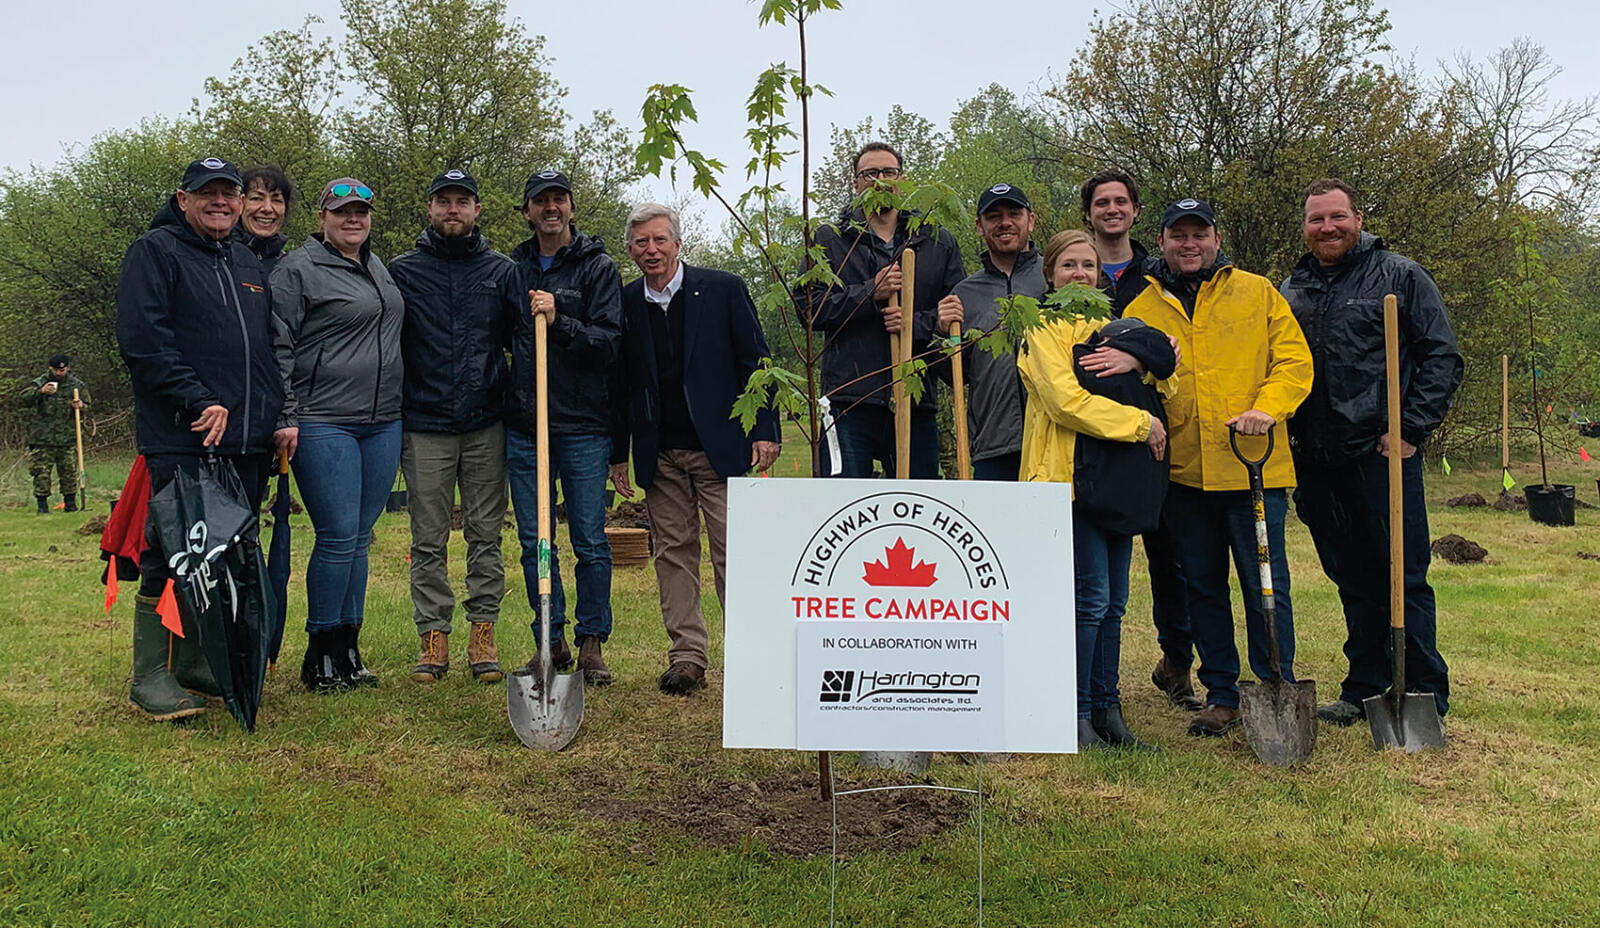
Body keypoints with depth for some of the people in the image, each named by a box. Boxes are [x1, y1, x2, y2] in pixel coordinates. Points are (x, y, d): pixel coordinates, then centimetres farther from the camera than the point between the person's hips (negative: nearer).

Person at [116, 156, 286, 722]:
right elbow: (140, 339, -12)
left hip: (247, 442, 7)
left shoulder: (248, 266, 22)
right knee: (172, 554, -5)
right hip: (181, 441, -7)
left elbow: (268, 351, 25)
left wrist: (276, 418, 12)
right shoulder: (155, 252, 0)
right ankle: (152, 675, 3)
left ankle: (201, 661, 21)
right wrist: (199, 402, -17)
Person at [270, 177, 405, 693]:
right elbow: (278, 349, -8)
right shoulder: (297, 270, -4)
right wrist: (285, 418, -14)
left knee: (359, 538, 10)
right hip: (323, 423, -7)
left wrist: (397, 408, 23)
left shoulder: (379, 269, 19)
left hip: (382, 423, 7)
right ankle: (320, 656, 4)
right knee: (338, 536, -8)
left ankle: (349, 650, 17)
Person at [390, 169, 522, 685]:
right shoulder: (403, 271, 7)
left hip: (485, 426, 1)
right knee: (429, 540, 3)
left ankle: (483, 634, 13)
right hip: (424, 426, 0)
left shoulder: (501, 271, 10)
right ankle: (433, 637, 11)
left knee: (486, 534, 5)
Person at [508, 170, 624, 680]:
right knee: (534, 540, 7)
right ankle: (551, 642, 18)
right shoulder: (512, 268, 13)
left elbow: (610, 342, -7)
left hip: (584, 426, -3)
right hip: (524, 426, 4)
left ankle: (591, 643, 12)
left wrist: (560, 321, -21)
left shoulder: (599, 268, 2)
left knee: (590, 541, 0)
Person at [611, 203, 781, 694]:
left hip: (721, 448, -3)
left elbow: (755, 362, 1)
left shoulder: (724, 289, 0)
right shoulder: (625, 303, 8)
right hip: (659, 456, 3)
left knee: (734, 553, -3)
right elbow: (621, 382, 13)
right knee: (673, 553, 6)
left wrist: (765, 430, -5)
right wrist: (618, 453, 11)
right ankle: (687, 656, 13)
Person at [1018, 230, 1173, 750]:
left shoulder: (1112, 326, 21)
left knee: (1113, 602, 8)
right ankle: (1075, 717, 0)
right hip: (1068, 474, -7)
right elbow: (1067, 400, -15)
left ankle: (1107, 711, 16)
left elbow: (1143, 392, 23)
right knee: (1092, 598, -10)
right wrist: (1139, 422, -12)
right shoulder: (1045, 329, -2)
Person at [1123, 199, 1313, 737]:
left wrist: (1267, 408, -14)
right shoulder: (1141, 309, 11)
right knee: (1202, 587, 10)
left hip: (1253, 466, -2)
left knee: (1266, 586, 0)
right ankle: (1222, 694, 22)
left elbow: (1294, 360, 2)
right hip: (1183, 471, 3)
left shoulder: (1257, 293, 7)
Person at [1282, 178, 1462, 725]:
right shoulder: (1291, 292, 16)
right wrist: (1284, 432, 10)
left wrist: (1410, 429, -9)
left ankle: (1425, 697, 8)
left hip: (1383, 454, -4)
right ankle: (1364, 690, 20)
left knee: (1405, 576, -2)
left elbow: (1442, 358, -1)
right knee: (1354, 579, 11)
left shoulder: (1399, 276, 3)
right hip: (1317, 462, 4)